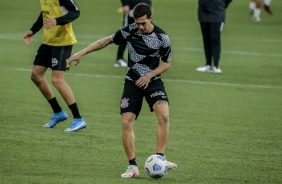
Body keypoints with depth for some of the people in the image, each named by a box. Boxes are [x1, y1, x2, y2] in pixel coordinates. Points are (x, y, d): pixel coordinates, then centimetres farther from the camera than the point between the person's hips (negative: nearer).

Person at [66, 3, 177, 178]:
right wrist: (81, 53, -1)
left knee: (164, 116, -26)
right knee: (126, 122, -9)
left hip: (152, 81, -2)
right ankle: (133, 166, 0)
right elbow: (106, 41, 2)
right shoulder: (130, 31, -8)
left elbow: (167, 63, 1)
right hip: (132, 82, 2)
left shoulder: (162, 37, -12)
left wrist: (150, 75, -14)